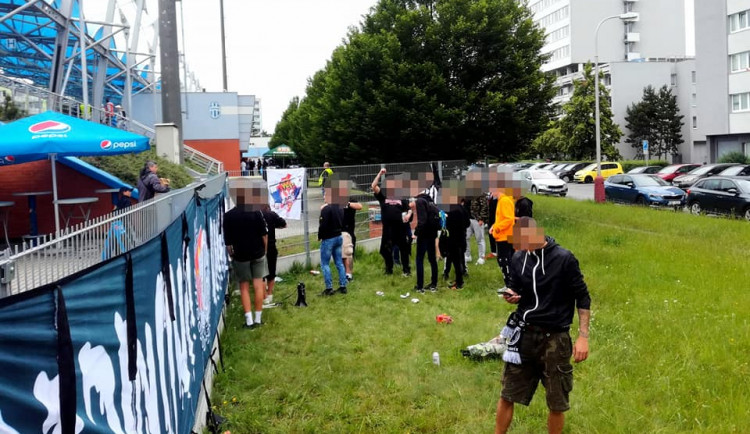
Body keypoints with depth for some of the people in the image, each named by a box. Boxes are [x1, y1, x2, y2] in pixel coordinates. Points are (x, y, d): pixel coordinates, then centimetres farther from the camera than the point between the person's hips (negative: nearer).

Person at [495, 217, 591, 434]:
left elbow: (583, 298, -6)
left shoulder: (564, 259, -12)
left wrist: (583, 336, -11)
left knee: (557, 403, 9)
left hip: (555, 338, -3)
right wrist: (510, 296, -10)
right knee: (507, 395, 9)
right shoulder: (518, 258, 1)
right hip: (524, 334, 4)